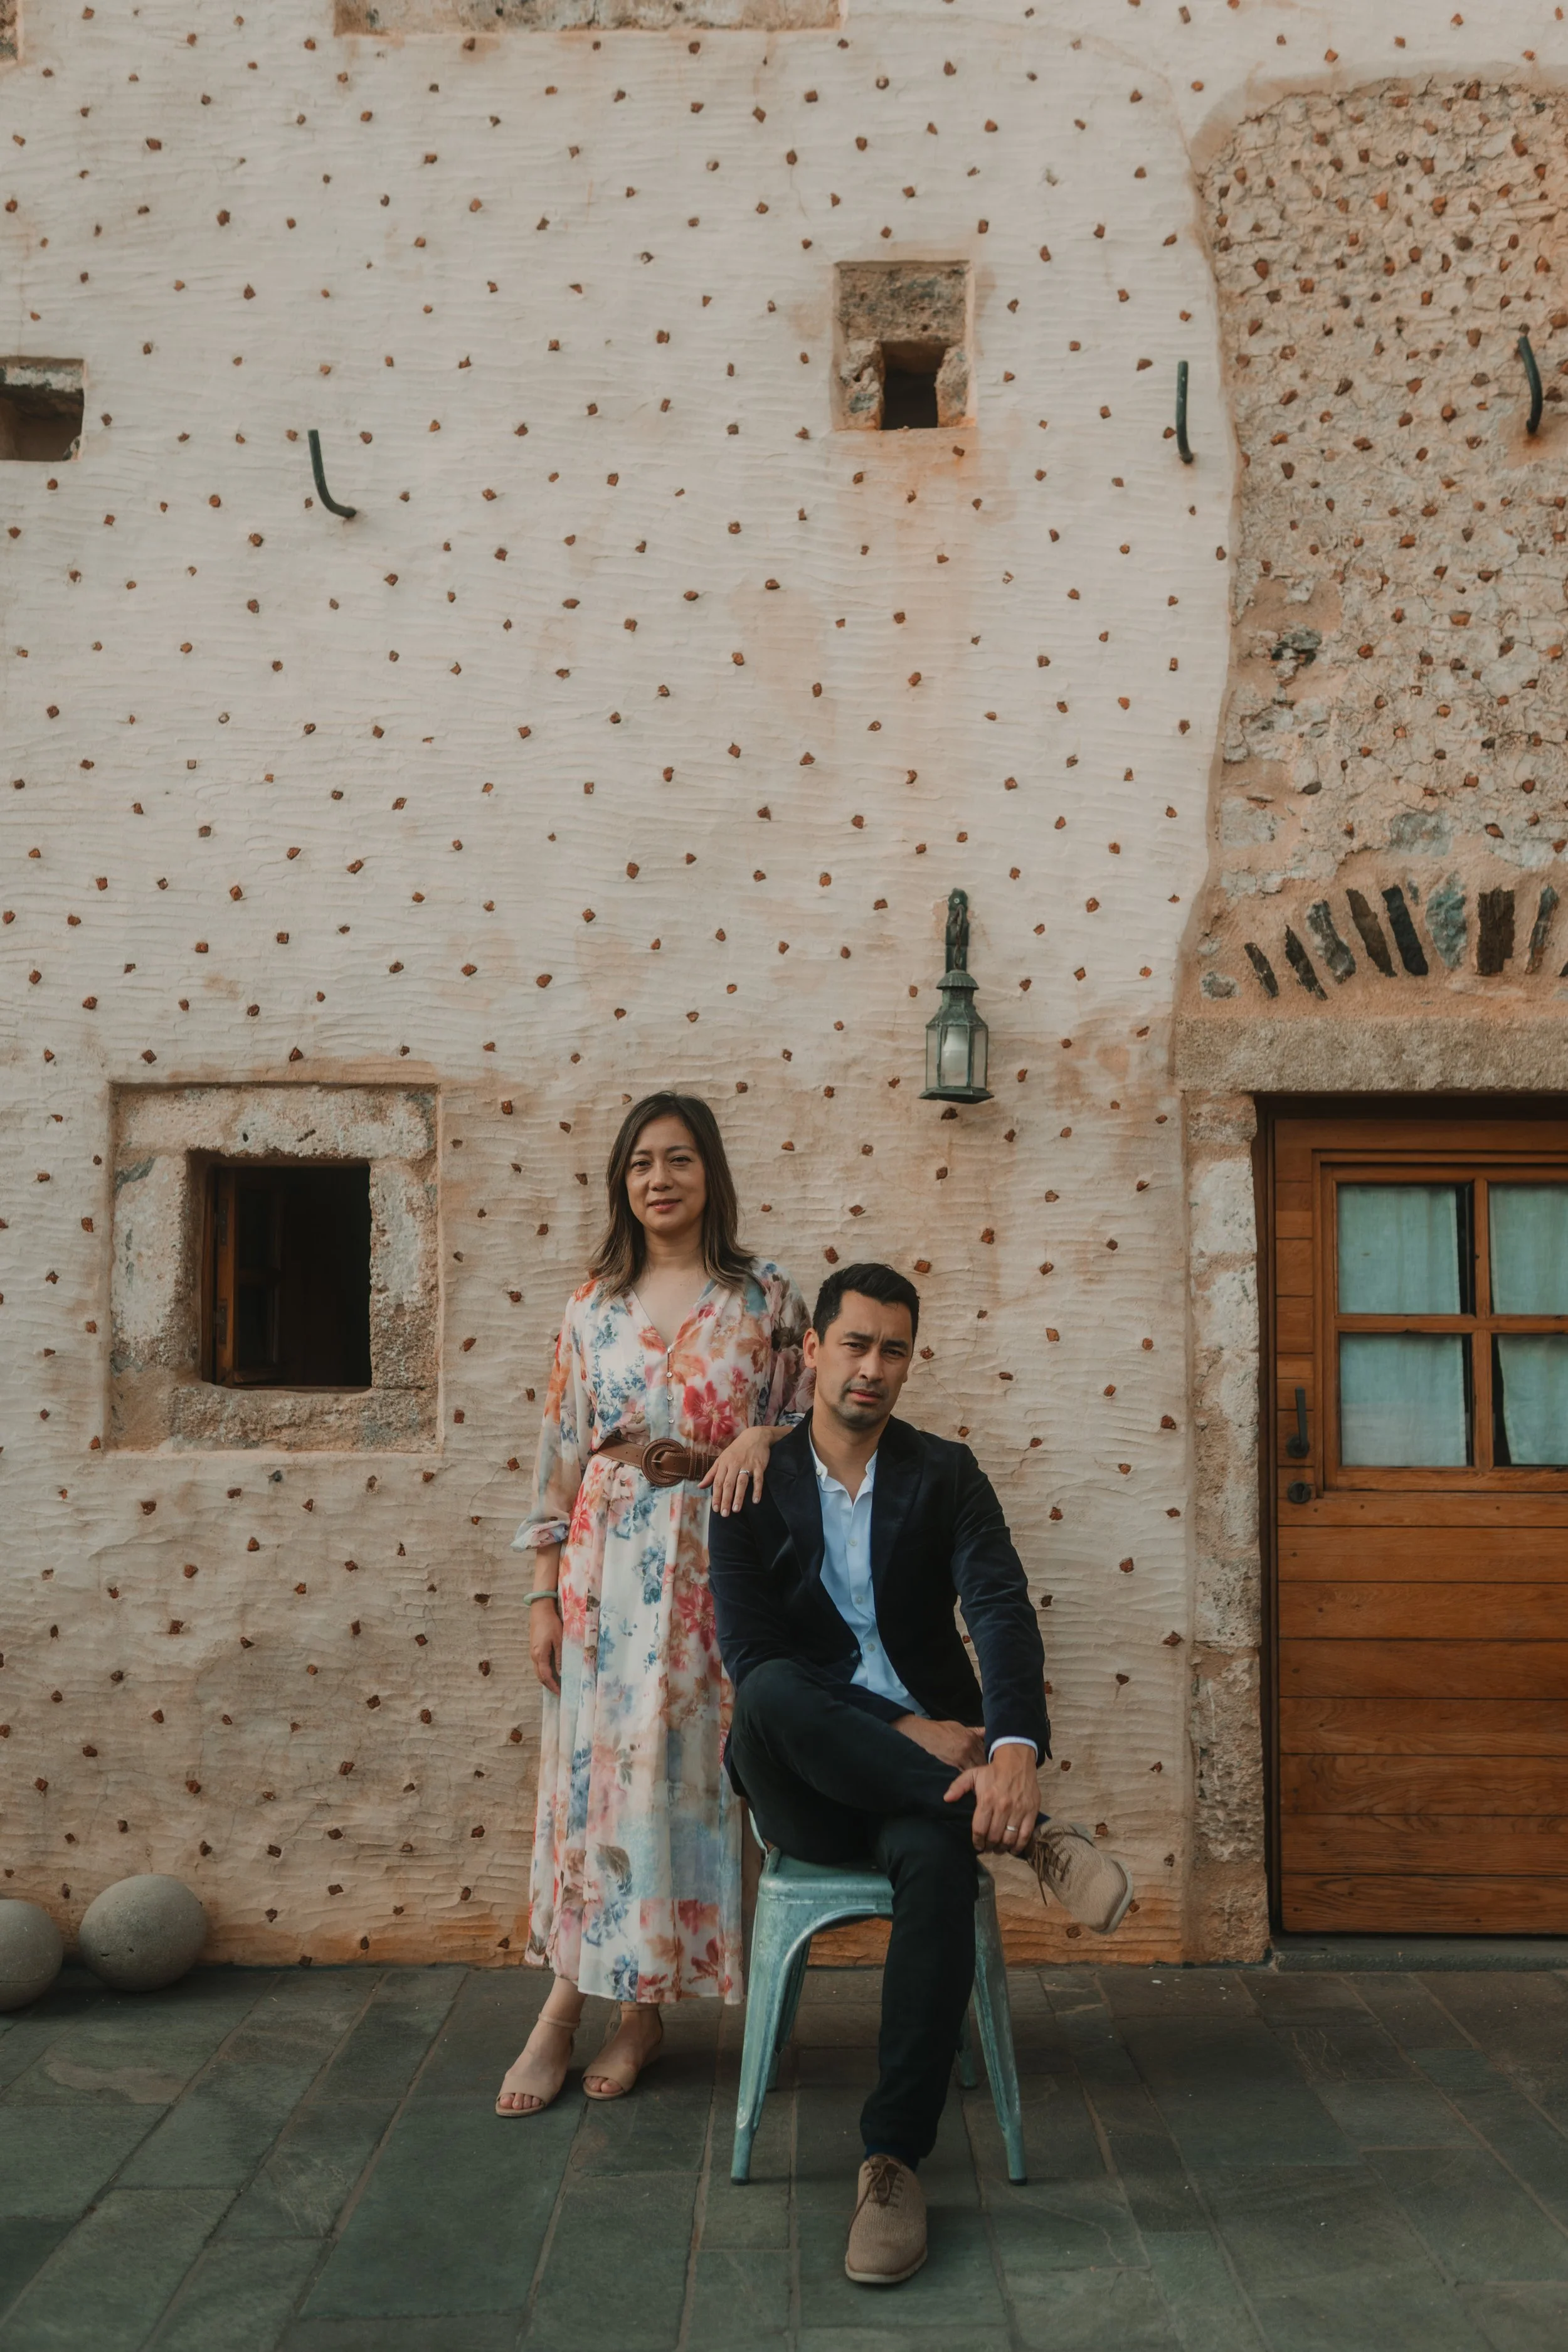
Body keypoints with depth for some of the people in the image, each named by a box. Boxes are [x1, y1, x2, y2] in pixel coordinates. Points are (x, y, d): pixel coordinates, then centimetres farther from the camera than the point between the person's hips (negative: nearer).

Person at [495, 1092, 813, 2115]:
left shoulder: (766, 1296, 2)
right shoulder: (596, 1303, 8)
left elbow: (812, 1420, 6)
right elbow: (562, 1449, 7)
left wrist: (763, 1436, -17)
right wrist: (544, 1592, 4)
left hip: (713, 1562, -2)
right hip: (607, 1559, 2)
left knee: (685, 1771, 1)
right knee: (592, 1765, 2)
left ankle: (645, 2006, 16)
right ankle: (566, 2004, 12)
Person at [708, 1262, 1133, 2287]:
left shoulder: (946, 1475, 5)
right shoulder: (755, 1487, 3)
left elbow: (1003, 1613, -11)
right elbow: (750, 1655, -8)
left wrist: (1016, 1752, -33)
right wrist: (906, 1731, -18)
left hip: (927, 1771, 0)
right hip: (803, 1786, 0)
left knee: (939, 1856, -35)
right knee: (771, 1696, -35)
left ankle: (895, 2160, -25)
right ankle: (1032, 1835, -29)